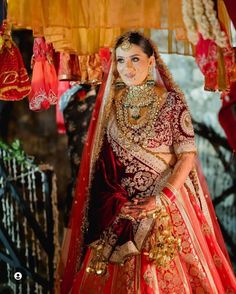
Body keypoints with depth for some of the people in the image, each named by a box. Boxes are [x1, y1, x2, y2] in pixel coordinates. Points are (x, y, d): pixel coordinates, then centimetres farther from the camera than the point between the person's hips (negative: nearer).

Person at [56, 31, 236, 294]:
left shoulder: (171, 101, -8)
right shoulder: (112, 102, 4)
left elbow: (187, 157, -10)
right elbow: (104, 158, 8)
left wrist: (160, 199, -19)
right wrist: (113, 199, -3)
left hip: (165, 206, -3)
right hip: (119, 208, 3)